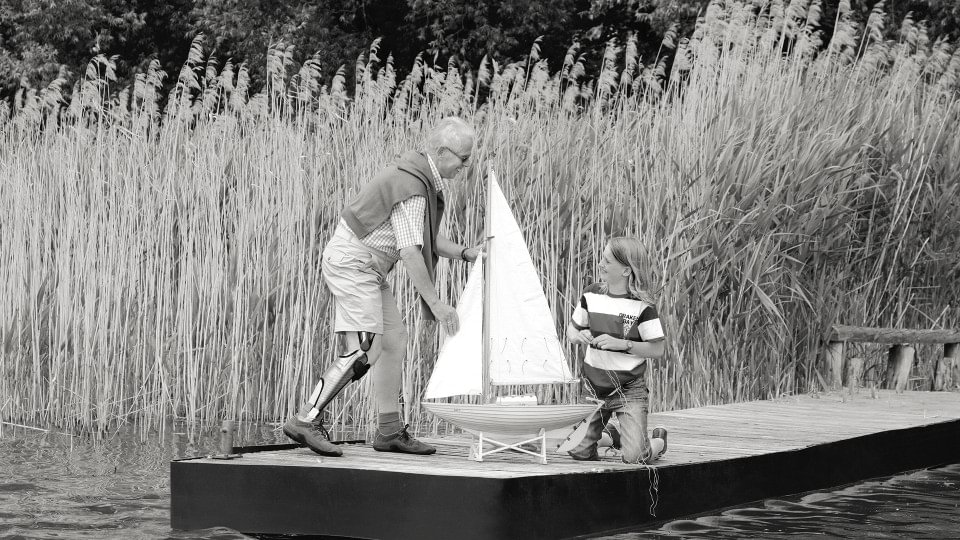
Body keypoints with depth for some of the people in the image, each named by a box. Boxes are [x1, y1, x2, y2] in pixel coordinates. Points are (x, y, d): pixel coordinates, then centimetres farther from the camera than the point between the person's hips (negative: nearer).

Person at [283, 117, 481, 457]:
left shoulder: (423, 179, 12)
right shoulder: (412, 187, -21)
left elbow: (425, 239, 19)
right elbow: (410, 253, -24)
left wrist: (466, 253, 8)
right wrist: (435, 304, -21)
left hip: (367, 267, 11)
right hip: (352, 263, -11)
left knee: (394, 342, 8)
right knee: (364, 351, -18)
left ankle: (390, 432, 12)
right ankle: (306, 421, -19)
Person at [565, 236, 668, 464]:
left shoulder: (642, 305, -13)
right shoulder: (591, 295, 0)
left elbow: (657, 350, -10)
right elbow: (571, 328, 13)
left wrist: (621, 344, -20)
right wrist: (578, 335, -11)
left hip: (629, 390, -4)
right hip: (594, 386, 4)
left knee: (633, 457, -14)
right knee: (578, 453, -3)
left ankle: (658, 441, 20)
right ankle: (605, 434, 29)